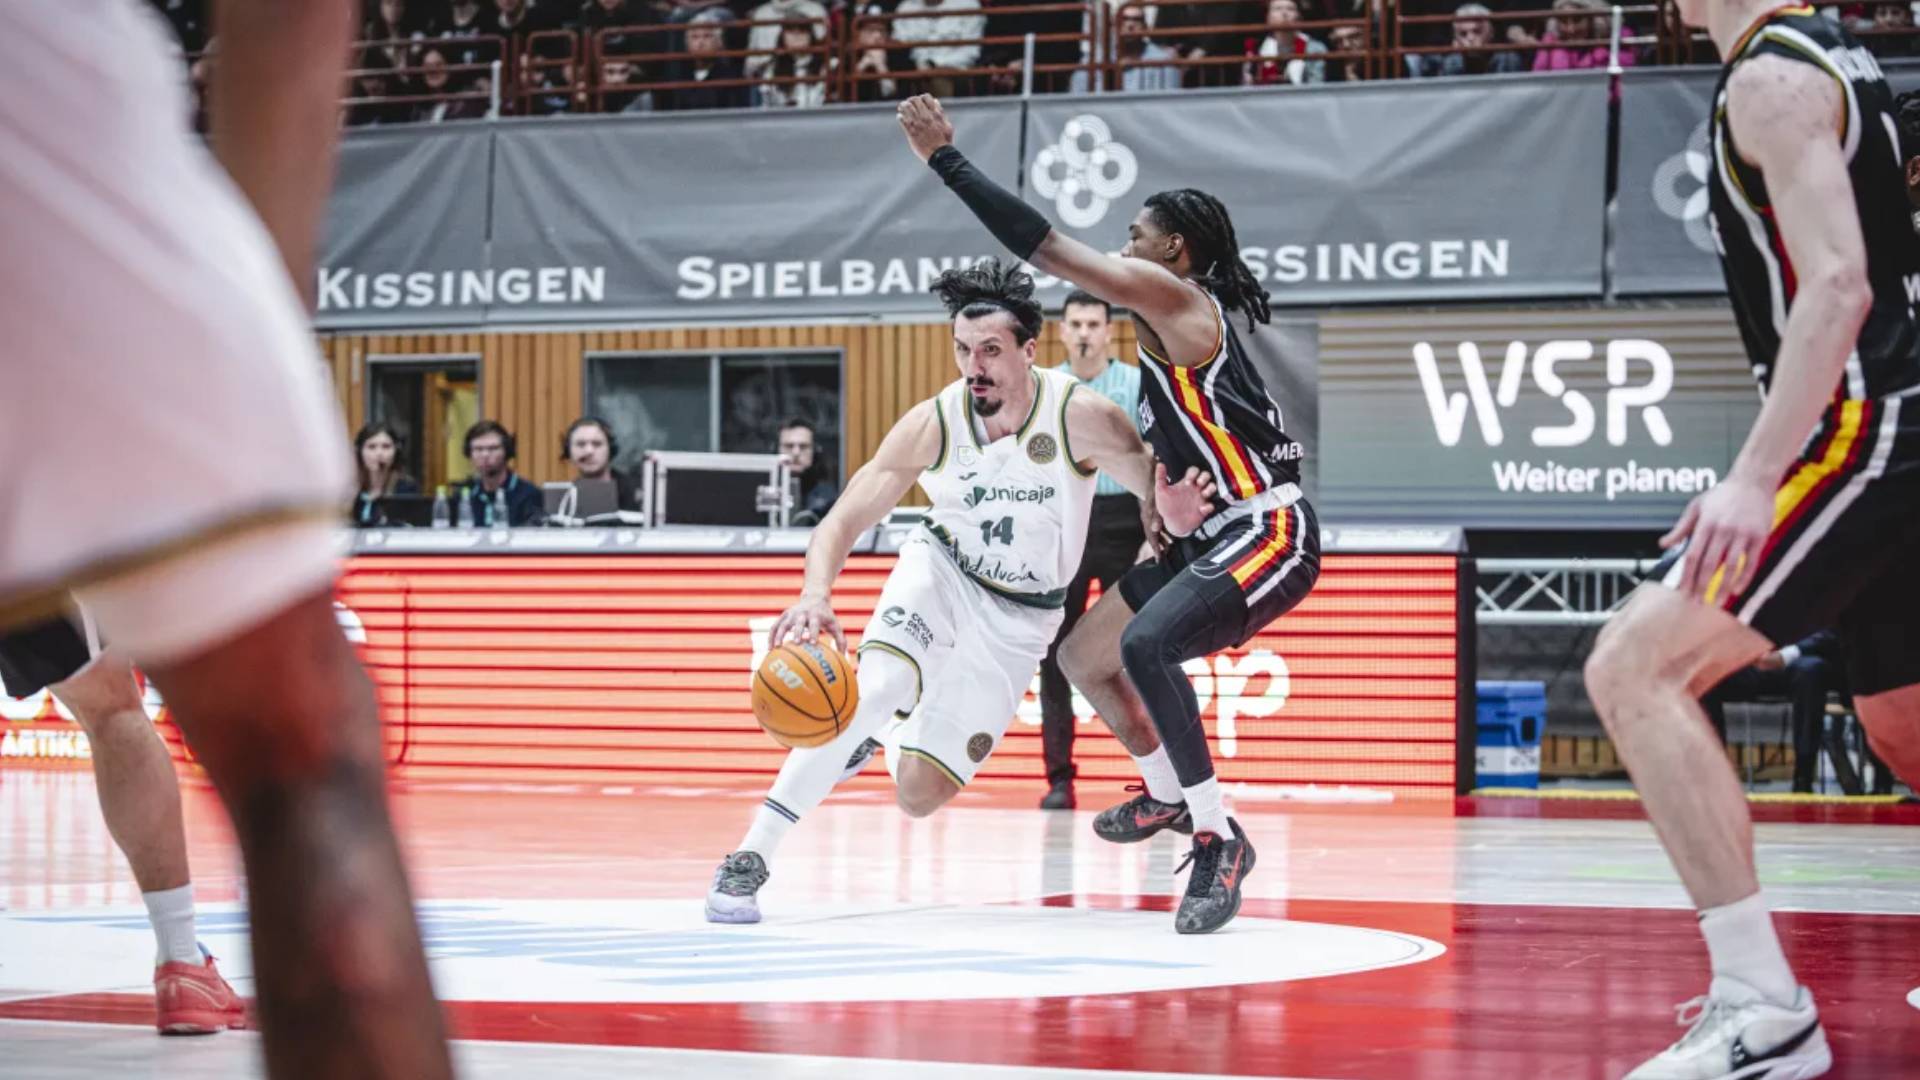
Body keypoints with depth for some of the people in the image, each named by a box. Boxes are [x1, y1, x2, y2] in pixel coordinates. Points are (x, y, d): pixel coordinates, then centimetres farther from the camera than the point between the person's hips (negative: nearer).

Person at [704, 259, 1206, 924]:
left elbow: (1164, 493, -12)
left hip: (1020, 615, 0)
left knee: (918, 795, -5)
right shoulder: (931, 426, -21)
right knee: (872, 689, -33)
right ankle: (750, 858, -25)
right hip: (940, 571, 0)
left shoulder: (1083, 418, -24)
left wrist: (1175, 510, -38)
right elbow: (841, 523, -22)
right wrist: (816, 594, -44)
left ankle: (887, 735, 35)